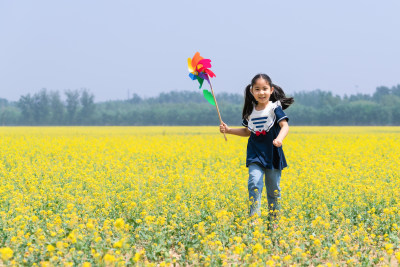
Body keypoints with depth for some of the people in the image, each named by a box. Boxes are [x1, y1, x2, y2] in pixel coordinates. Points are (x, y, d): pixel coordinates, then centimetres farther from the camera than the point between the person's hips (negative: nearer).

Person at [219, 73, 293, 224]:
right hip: (255, 155, 3)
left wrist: (279, 138, -41)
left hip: (272, 155, -2)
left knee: (273, 189, 8)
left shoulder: (274, 108, -7)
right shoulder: (251, 111, 8)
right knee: (254, 184, -16)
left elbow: (285, 126, -21)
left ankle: (274, 220, 22)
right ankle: (253, 218, -17)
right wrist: (228, 130, 11)